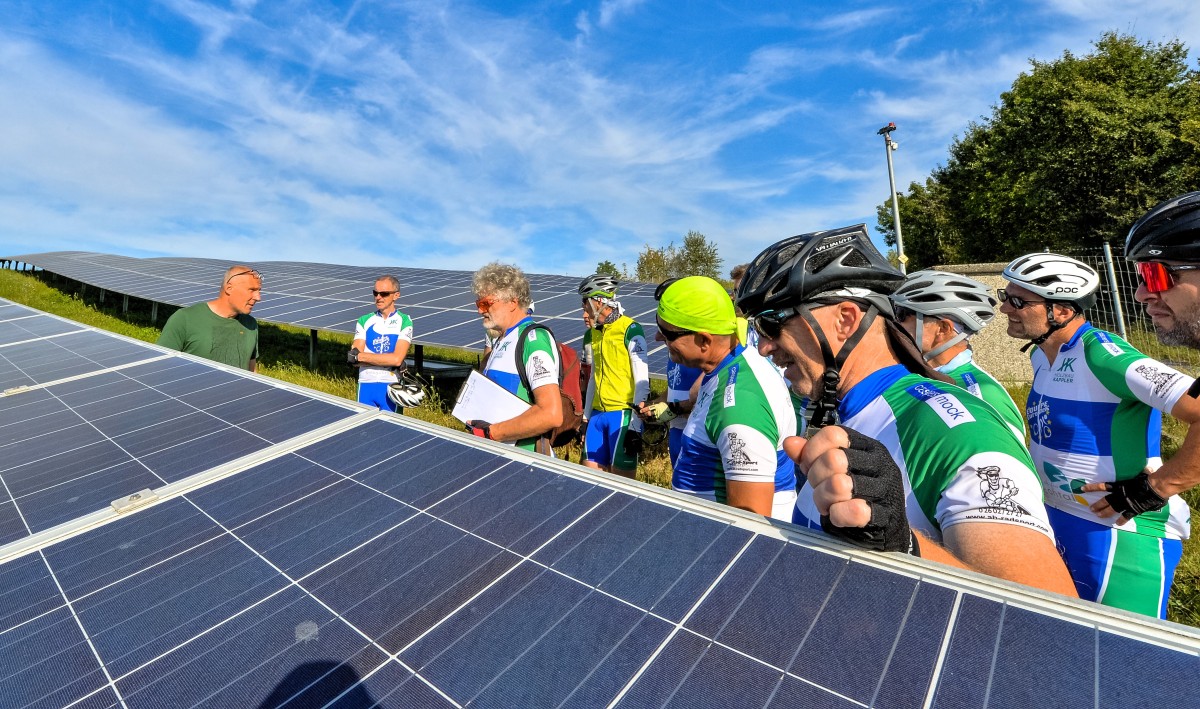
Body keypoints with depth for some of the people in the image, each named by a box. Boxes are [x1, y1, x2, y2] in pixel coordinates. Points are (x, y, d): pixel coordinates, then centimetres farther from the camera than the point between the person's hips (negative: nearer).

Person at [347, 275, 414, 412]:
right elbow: (354, 361, -4)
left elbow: (397, 359, -16)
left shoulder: (405, 322, -3)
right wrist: (387, 361, -15)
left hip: (391, 386, -2)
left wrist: (360, 356, -12)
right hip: (365, 385, 3)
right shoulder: (364, 321, 5)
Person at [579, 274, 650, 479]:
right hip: (598, 414, 7)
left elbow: (642, 381, -13)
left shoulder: (630, 329, -10)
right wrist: (586, 417, 19)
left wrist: (636, 424, -16)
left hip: (623, 414, -7)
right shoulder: (596, 332, 13)